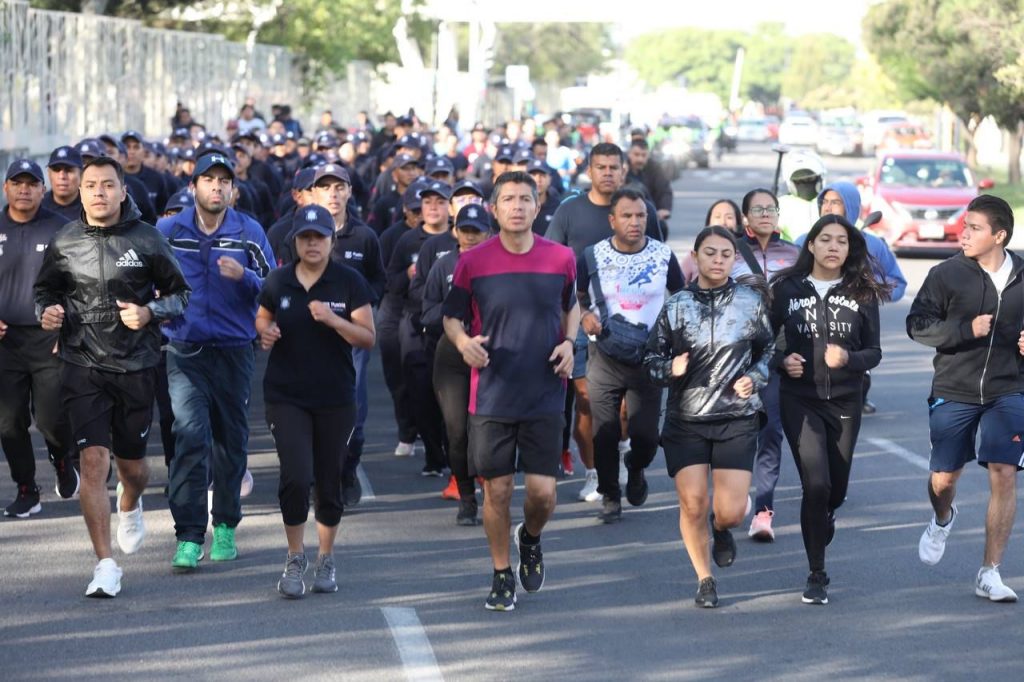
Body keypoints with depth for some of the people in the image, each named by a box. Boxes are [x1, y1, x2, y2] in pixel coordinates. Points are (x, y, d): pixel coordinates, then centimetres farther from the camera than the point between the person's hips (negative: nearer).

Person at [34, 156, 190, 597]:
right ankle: (105, 565, -8)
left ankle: (130, 507, 51)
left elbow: (179, 294, 6)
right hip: (83, 366, 0)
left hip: (136, 366, 0)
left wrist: (149, 312, -12)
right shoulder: (64, 243, 1)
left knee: (132, 464, 13)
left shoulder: (147, 240, -2)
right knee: (93, 460, -13)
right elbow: (44, 291, 16)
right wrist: (47, 312, -6)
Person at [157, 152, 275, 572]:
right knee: (190, 436, -15)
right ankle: (189, 537, -16)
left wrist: (244, 277, -15)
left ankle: (225, 526, 28)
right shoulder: (167, 231, 3)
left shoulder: (250, 234, 3)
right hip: (185, 352, -1)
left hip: (235, 352, 2)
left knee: (231, 439, 11)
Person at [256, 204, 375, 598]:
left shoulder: (349, 283, -3)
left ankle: (326, 560, 26)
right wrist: (265, 333, -6)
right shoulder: (278, 282, 1)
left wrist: (331, 318, -21)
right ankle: (295, 558, 5)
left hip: (335, 399, 0)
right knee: (296, 477, -13)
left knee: (329, 482, 8)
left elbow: (368, 338, -5)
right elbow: (263, 318, 18)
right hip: (286, 397, 0)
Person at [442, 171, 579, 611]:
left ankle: (530, 539, 32)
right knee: (497, 490, 3)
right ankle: (502, 576, 21)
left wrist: (569, 343, 0)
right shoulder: (472, 262, -4)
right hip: (492, 395, -1)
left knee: (543, 492, -2)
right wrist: (462, 341, -14)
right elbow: (451, 316, 8)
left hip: (545, 394, 1)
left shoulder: (561, 258, 0)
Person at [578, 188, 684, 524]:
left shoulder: (663, 255, -1)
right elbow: (576, 297, 11)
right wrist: (585, 316, -9)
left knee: (645, 435, -3)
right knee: (605, 435, 1)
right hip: (606, 358, 0)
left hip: (649, 357, 0)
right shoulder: (593, 256, -3)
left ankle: (636, 469, 32)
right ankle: (610, 495, 21)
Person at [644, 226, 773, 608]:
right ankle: (704, 580, 17)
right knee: (692, 504, -4)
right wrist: (670, 369, -14)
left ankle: (721, 529, 33)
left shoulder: (751, 302, 2)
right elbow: (652, 358, 7)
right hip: (686, 420, 0)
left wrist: (755, 377, -3)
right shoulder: (677, 306, 2)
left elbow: (769, 349, 14)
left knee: (732, 512, -6)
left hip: (737, 419, 0)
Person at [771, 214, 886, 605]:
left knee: (837, 490, 9)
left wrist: (848, 359, -17)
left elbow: (874, 352, 3)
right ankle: (817, 576, -4)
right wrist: (781, 360, -10)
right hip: (799, 399, -2)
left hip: (845, 400, 2)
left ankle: (821, 525, 45)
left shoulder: (863, 294, 2)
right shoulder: (786, 289, 1)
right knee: (816, 485, -15)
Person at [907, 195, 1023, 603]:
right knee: (943, 478, 6)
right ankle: (942, 520, 45)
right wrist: (966, 329, -19)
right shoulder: (947, 274, -6)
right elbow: (917, 324, -7)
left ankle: (989, 573, -1)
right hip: (954, 391, -1)